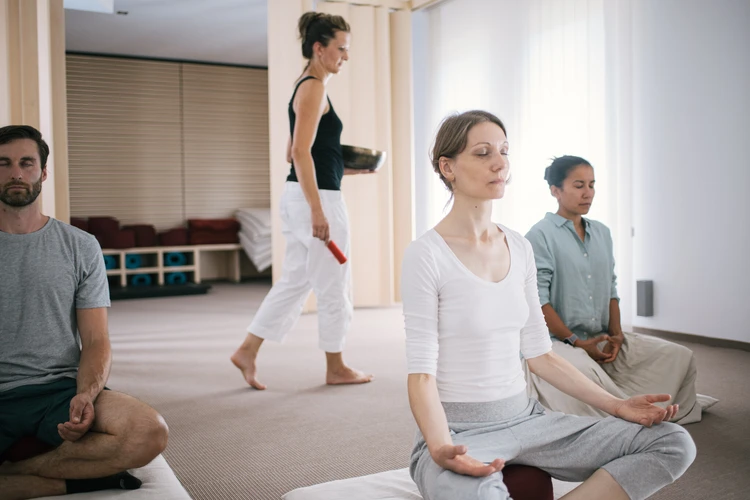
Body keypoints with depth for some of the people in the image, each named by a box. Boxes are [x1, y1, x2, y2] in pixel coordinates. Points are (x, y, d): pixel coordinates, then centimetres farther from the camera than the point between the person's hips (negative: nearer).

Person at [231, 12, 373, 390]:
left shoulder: (306, 89, 18)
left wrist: (346, 168, 18)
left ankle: (247, 351, 15)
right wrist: (317, 209, -24)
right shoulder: (313, 88, -12)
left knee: (295, 281, 13)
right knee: (333, 286, 3)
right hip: (318, 198, -10)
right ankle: (336, 369, 17)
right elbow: (301, 153, -21)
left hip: (301, 196, 10)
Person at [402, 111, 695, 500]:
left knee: (675, 444, -9)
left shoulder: (520, 248, 8)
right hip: (458, 432, -6)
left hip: (525, 417, 7)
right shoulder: (426, 255, -11)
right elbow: (422, 373, -14)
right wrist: (441, 449, -31)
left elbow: (539, 354, 12)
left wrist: (616, 406, 6)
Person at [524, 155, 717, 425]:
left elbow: (611, 289, 15)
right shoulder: (540, 235, -7)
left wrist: (616, 334, 0)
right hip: (558, 340, -7)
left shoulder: (602, 233, 15)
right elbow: (538, 300, -12)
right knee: (586, 371, -39)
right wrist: (576, 342, -15)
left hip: (602, 338, 7)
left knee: (680, 357, -4)